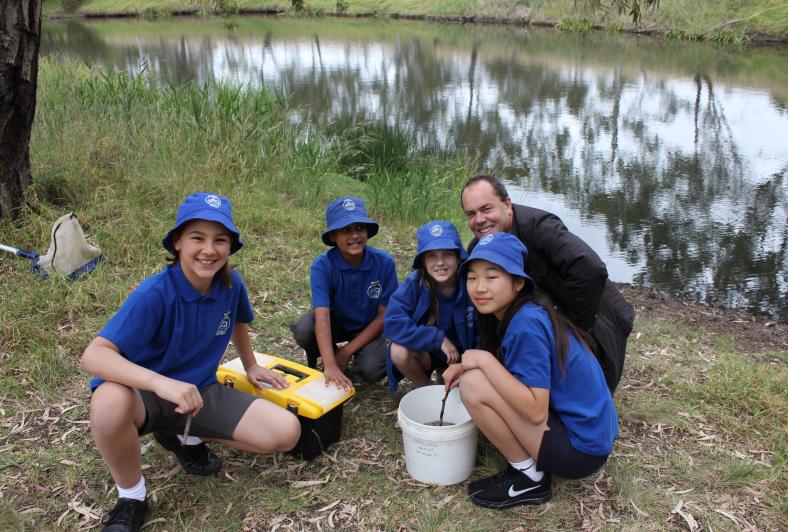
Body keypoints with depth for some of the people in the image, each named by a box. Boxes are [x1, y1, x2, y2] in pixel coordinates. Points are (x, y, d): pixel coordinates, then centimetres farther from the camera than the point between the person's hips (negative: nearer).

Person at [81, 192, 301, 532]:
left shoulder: (231, 284, -9)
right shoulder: (154, 294, -26)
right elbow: (94, 356, -34)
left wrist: (250, 366, 23)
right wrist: (162, 383, -47)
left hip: (200, 391, 5)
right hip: (145, 393, -4)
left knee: (286, 433, -12)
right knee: (109, 401, -41)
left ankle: (185, 437, 11)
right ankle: (131, 496, -10)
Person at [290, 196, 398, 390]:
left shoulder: (384, 263, -23)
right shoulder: (322, 265, -25)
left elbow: (384, 315, -15)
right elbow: (322, 317, -34)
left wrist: (347, 351, -18)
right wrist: (330, 366, -47)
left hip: (370, 328, 0)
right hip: (336, 322, 0)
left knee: (371, 370, -28)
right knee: (303, 331, -31)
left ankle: (358, 357, 10)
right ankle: (318, 362, 4)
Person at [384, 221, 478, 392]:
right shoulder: (414, 284, -21)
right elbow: (393, 323, -29)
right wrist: (438, 338, -31)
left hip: (460, 355, 0)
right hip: (425, 351, 0)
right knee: (399, 351, -29)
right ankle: (426, 389, 1)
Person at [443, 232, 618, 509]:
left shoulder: (527, 323, -24)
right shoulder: (512, 313, 4)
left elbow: (535, 410, -26)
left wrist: (484, 361, -22)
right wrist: (467, 366, -2)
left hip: (581, 449, -9)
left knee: (474, 385, -20)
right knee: (475, 376, 12)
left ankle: (529, 478, -2)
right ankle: (528, 462, 12)